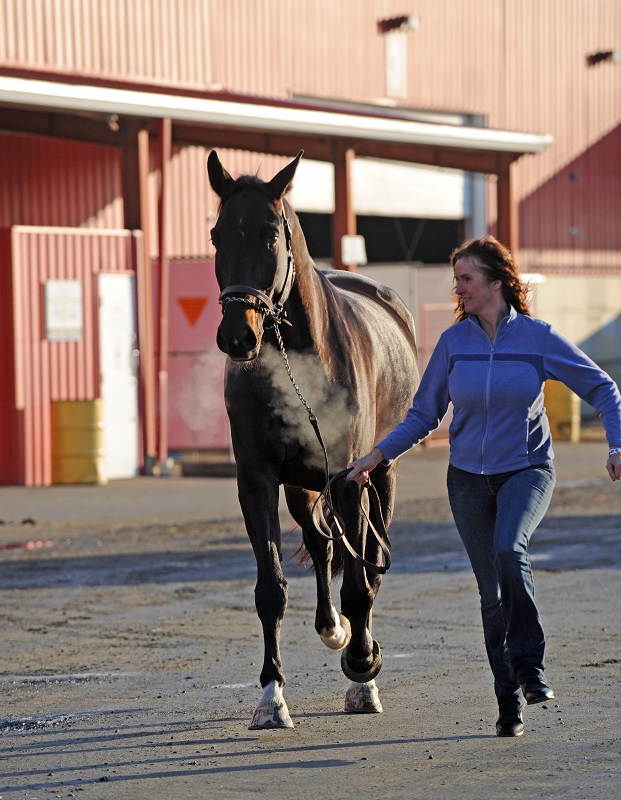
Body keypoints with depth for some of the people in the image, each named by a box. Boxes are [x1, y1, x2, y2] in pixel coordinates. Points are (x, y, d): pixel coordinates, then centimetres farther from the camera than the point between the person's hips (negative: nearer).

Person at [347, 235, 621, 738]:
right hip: (469, 478, 3)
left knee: (509, 551, -32)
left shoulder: (538, 338, -7)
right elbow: (424, 414, 7)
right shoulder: (454, 342, 0)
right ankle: (510, 702, 16)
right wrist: (378, 456, -1)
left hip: (527, 470, -3)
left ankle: (530, 667, -23)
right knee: (492, 593, 5)